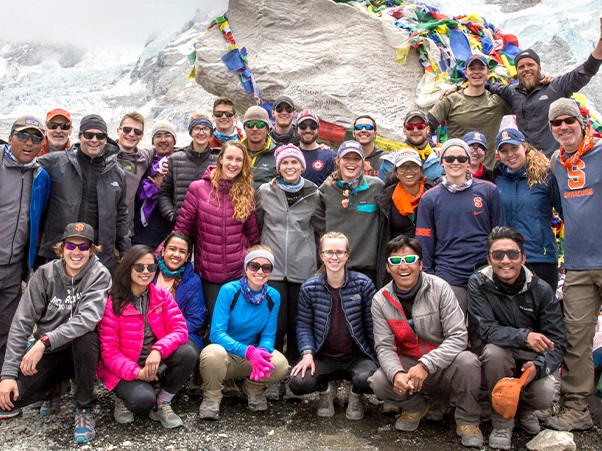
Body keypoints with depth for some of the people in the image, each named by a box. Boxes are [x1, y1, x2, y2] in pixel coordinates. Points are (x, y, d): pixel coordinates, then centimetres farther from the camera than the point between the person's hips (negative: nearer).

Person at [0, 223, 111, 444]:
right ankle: (54, 390, 17)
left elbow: (88, 318, -28)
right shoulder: (45, 274, -5)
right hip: (47, 354, 3)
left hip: (82, 351, -2)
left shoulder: (99, 275, -13)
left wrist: (45, 341, -36)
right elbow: (22, 322, -8)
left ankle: (84, 409, -14)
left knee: (85, 336, -35)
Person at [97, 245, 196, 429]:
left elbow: (180, 330, -11)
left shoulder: (162, 296, 0)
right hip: (124, 371, -3)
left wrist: (158, 350, -31)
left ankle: (162, 404, -3)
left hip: (156, 364, 4)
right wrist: (137, 372, -26)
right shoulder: (112, 303, -11)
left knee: (188, 353, -25)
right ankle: (122, 396, 6)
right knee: (144, 400, -32)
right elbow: (108, 351, -11)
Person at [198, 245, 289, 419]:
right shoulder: (229, 290, -16)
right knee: (213, 353, -38)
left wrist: (262, 351, -28)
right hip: (225, 354, -3)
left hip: (253, 355, 3)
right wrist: (248, 351, -36)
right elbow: (216, 333, -21)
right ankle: (212, 396, -5)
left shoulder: (273, 297, -4)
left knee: (280, 365, -27)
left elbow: (268, 335, -2)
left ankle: (254, 389, 8)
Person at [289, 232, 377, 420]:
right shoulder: (309, 288, -2)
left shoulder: (363, 284, -4)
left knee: (367, 380, -33)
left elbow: (371, 325, 0)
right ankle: (326, 390, 14)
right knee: (297, 383, -25)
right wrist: (307, 354, -14)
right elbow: (304, 325, 1)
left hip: (356, 357, -1)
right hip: (323, 357, 1)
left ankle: (355, 395, 9)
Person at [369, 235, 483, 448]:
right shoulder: (380, 301, -5)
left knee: (467, 361, -33)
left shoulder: (440, 289, -13)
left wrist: (426, 365, -30)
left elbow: (458, 336, -18)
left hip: (442, 365, -2)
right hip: (407, 364, 2)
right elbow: (384, 346, -8)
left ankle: (467, 421, -4)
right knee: (379, 382, -26)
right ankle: (415, 406, 10)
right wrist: (397, 373, -30)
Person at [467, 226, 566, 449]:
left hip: (535, 358, 1)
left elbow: (557, 342, -11)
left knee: (547, 395, -28)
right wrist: (524, 336, -35)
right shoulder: (478, 283, -13)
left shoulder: (542, 290, -10)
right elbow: (485, 329, -20)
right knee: (493, 351, -34)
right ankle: (502, 422, -10)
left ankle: (525, 409, 14)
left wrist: (538, 366, -31)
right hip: (501, 359, 0)